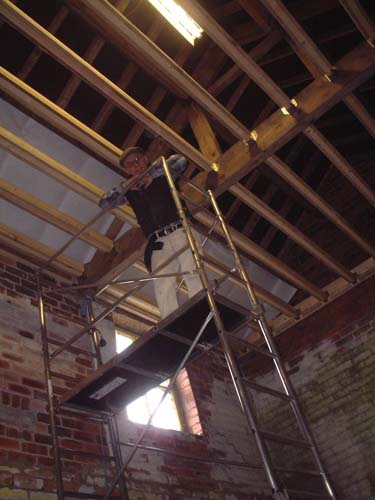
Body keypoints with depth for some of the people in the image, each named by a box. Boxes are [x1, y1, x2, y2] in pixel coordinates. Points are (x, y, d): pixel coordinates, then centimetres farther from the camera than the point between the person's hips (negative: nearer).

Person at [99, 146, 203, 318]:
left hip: (181, 232, -2)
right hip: (158, 242, 2)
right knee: (162, 286, -17)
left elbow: (180, 161, -1)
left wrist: (152, 173, 0)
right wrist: (125, 186, 5)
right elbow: (104, 203, 17)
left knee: (193, 275, -21)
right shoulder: (130, 191, 25)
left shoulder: (163, 173, 18)